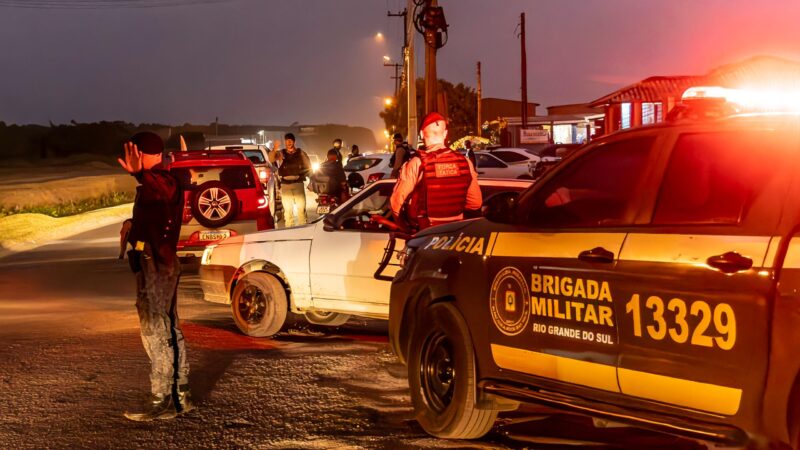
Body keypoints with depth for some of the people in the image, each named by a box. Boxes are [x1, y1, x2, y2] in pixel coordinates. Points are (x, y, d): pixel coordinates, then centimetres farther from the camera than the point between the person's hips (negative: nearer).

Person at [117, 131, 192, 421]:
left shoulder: (158, 180, -17)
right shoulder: (168, 181, 15)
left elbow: (161, 189, -42)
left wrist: (139, 174, -59)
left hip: (154, 265, -10)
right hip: (166, 263, 10)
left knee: (156, 334, -6)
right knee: (170, 331, 14)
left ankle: (161, 402, -3)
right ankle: (180, 396, 20)